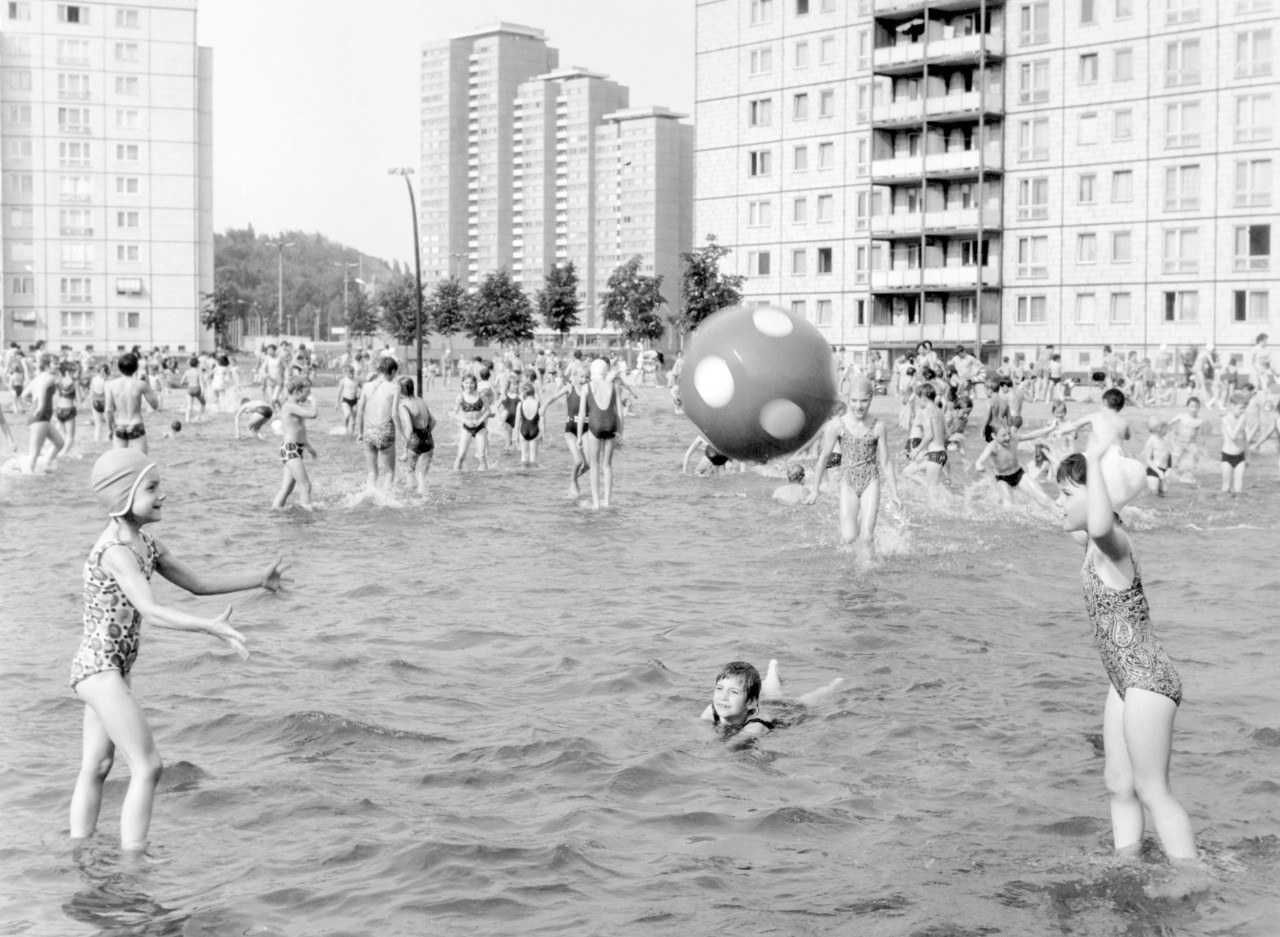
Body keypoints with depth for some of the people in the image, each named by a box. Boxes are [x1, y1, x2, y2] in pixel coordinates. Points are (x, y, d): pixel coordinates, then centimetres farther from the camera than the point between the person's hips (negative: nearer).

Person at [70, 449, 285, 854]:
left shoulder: (143, 543, 9)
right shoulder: (115, 550, -21)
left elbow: (196, 581, 13)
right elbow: (151, 612, -32)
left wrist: (260, 577, 8)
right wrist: (210, 626, -42)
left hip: (113, 669, 10)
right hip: (99, 667, -10)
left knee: (96, 769, 15)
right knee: (147, 766, -10)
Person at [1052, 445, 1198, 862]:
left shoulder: (1112, 542, -20)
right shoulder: (1092, 544, 7)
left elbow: (1100, 525, -47)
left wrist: (1095, 459, -36)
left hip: (1148, 682, -10)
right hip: (1126, 681, 10)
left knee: (1152, 791, -3)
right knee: (1119, 784, 15)